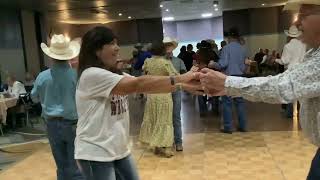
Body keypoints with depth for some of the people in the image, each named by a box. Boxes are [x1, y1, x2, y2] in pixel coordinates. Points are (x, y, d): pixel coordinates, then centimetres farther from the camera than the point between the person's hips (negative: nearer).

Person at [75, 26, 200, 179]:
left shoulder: (117, 75, 9)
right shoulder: (91, 75, -19)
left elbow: (144, 86, 0)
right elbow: (137, 85, -25)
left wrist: (182, 85, -11)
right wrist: (179, 79, -24)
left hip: (120, 150, 8)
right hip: (96, 154, -8)